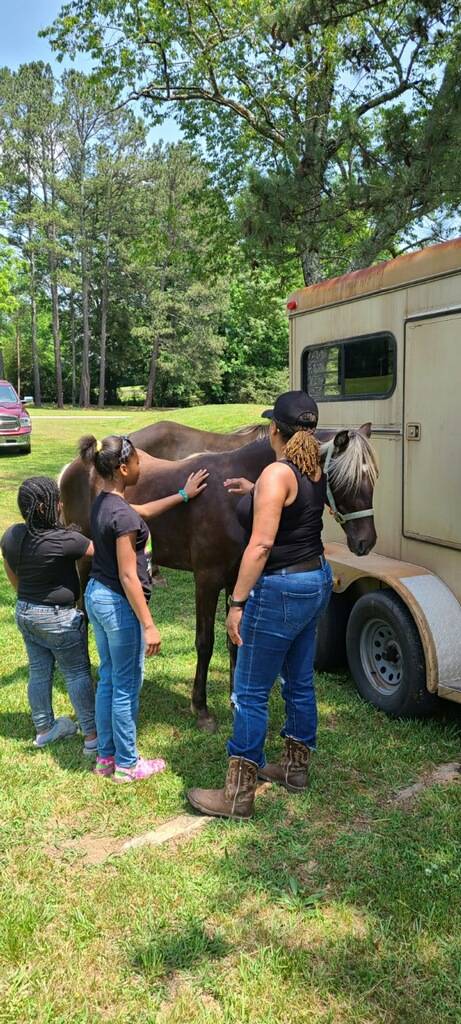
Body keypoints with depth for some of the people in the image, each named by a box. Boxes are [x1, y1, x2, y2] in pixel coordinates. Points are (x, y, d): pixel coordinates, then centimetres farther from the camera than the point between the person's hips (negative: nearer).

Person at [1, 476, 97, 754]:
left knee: (39, 672, 19)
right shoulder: (63, 540, -26)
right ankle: (92, 735, 16)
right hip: (58, 617, -7)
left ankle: (44, 729, 34)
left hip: (24, 613, 7)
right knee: (78, 673, 7)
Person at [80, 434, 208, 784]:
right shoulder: (122, 515, -24)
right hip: (118, 604, -9)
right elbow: (128, 576, -23)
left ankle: (106, 756, 32)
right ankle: (126, 765, 22)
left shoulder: (103, 502, 3)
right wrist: (148, 625, -19)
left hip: (95, 595, 9)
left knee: (108, 680, 20)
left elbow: (143, 511, 21)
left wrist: (182, 495, 25)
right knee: (126, 688, 6)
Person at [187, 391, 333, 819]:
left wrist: (237, 602, -21)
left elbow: (261, 543, -24)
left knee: (250, 694, 1)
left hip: (280, 590, -9)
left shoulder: (277, 473, -20)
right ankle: (295, 768, 37)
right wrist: (255, 492, 26)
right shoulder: (314, 470, 6)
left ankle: (238, 795, 11)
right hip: (317, 580, 9)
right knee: (299, 683, 20)